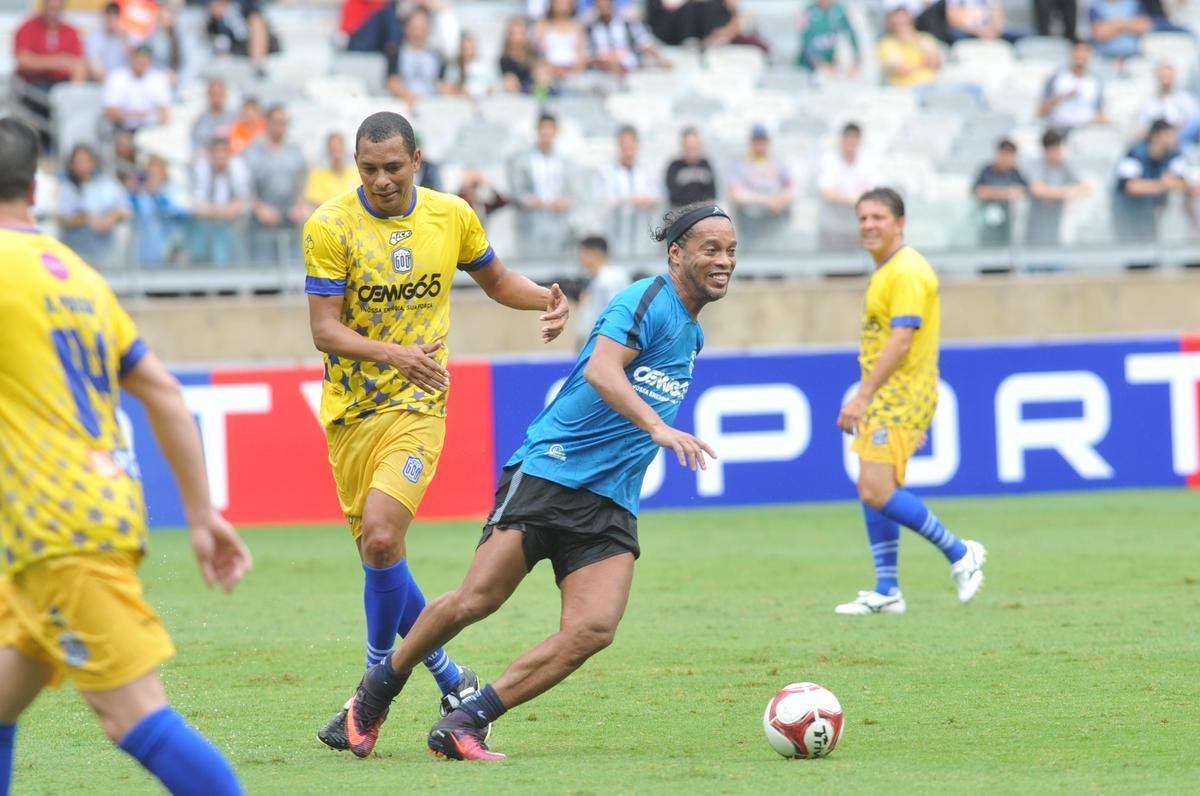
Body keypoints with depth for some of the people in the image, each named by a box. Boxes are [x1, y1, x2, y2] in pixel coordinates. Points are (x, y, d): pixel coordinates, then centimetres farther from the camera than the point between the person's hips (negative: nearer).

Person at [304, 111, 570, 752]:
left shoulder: (452, 216, 1)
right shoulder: (330, 226, -8)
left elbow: (495, 278, 20)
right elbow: (324, 329, -12)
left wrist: (544, 297, -1)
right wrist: (393, 353, -29)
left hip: (417, 406, -1)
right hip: (350, 410, 1)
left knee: (381, 536, -20)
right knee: (377, 554, 5)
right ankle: (452, 682, 24)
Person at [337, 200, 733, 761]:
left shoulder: (690, 334, 19)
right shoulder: (647, 300, -8)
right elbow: (600, 371, -27)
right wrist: (658, 427, -38)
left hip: (610, 504, 7)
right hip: (549, 475, -7)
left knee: (594, 629, -14)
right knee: (476, 600, -11)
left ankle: (464, 724, -9)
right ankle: (375, 693, 13)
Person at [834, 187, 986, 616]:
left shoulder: (906, 272, -15)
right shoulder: (886, 271, 17)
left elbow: (901, 341, -23)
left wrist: (862, 397, -24)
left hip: (899, 398, -10)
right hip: (885, 399, 10)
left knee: (878, 491, -16)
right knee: (872, 492, 9)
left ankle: (960, 554, -4)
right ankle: (886, 592, 12)